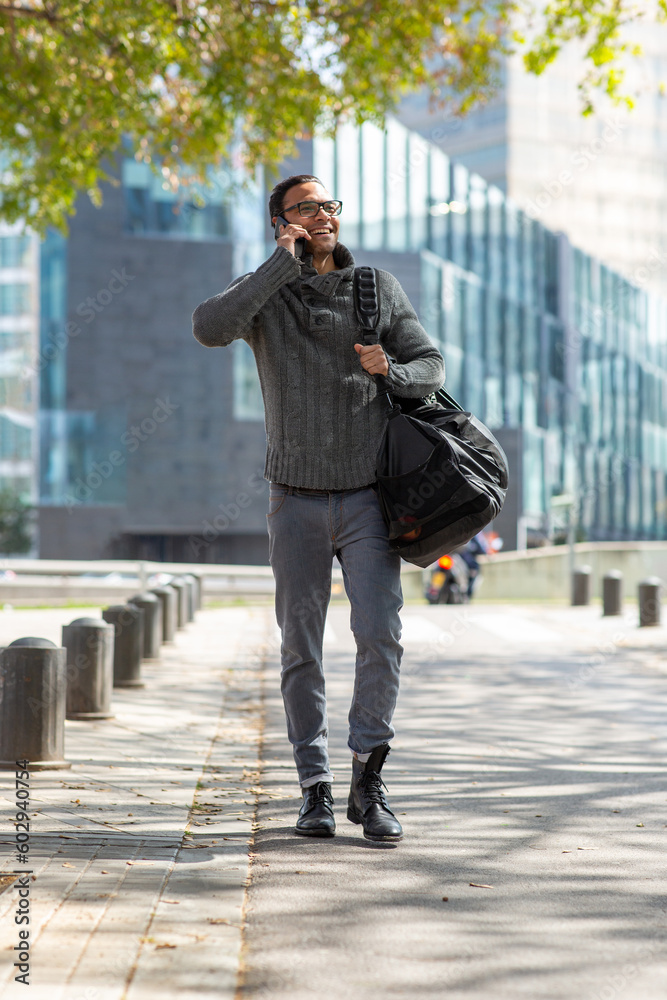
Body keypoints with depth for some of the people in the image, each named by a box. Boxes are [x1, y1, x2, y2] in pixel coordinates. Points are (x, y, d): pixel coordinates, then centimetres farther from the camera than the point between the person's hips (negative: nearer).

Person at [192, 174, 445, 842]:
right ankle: (315, 790, 13)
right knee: (301, 649, 3)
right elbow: (209, 328, -19)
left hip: (368, 494, 0)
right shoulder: (265, 292, 2)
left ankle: (368, 782, -1)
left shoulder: (378, 287, 8)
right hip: (296, 499, 0)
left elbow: (431, 365, 10)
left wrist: (391, 370, -13)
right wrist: (285, 264, -18)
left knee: (380, 635, -13)